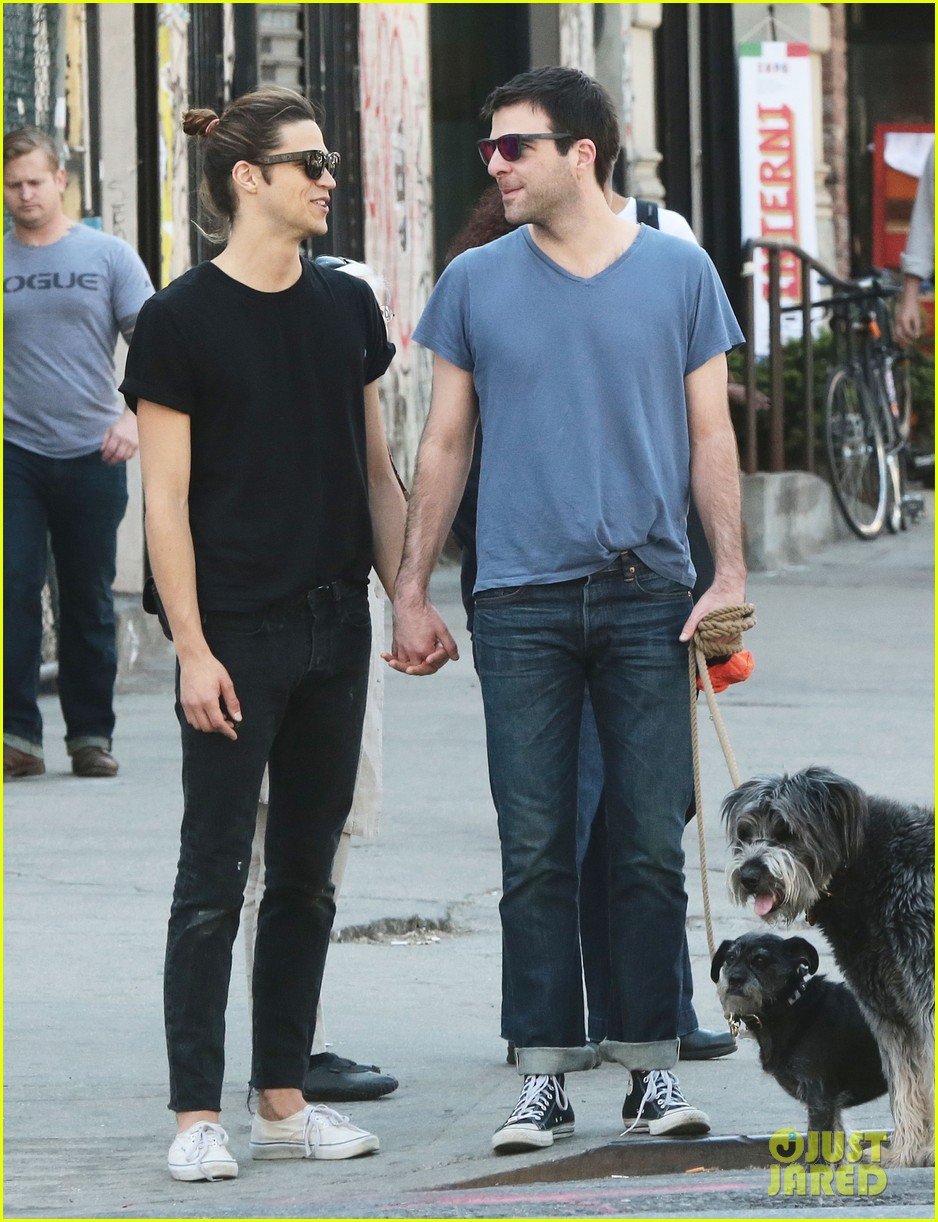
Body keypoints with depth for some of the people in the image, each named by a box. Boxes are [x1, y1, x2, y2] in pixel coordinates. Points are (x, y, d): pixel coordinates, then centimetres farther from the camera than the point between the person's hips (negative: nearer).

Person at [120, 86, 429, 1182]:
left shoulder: (347, 308, 7)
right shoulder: (182, 319, -9)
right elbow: (166, 500, -10)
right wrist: (193, 650, -13)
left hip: (334, 628, 6)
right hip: (238, 633, -6)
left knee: (308, 873, 9)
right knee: (216, 873, -2)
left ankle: (283, 1101, 16)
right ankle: (196, 1113, 2)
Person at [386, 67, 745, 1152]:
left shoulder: (679, 273, 5)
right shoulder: (476, 283, 7)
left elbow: (711, 437, 7)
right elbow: (445, 444, 10)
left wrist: (730, 573, -3)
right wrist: (411, 593, 6)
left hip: (650, 595, 0)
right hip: (521, 602, 0)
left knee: (651, 846, 1)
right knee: (535, 849, -1)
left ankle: (651, 1065, 9)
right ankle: (544, 1074, 4)